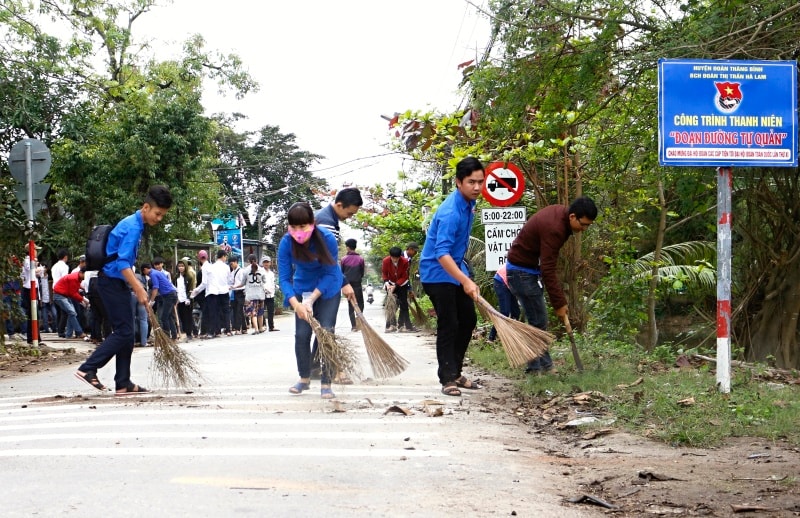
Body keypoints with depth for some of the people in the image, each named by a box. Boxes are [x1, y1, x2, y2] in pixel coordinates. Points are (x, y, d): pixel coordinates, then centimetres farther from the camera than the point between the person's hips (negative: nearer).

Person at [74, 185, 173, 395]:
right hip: (112, 282, -10)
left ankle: (123, 384, 9)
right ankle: (88, 369, -10)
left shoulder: (135, 224, 14)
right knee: (123, 332, -11)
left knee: (125, 333, 8)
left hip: (117, 283, 10)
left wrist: (136, 286, 25)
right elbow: (122, 263, -24)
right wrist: (139, 290, -26)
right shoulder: (132, 227, -17)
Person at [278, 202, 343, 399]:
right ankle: (304, 379, 19)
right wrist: (295, 304, -34)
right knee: (301, 335, 0)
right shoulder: (286, 242, -25)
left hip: (328, 289, -2)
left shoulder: (326, 238, -31)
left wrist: (312, 299, -30)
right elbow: (284, 277, -20)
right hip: (302, 289, 2)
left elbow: (330, 274, -23)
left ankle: (326, 383, -7)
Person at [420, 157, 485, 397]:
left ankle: (455, 372, 20)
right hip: (437, 272, -9)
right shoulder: (450, 212, -29)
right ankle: (448, 379, -4)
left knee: (468, 320, 11)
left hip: (455, 268, 9)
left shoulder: (469, 203, 0)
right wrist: (465, 281, -48)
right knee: (448, 325, -10)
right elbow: (442, 253, -38)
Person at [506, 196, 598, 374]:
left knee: (539, 320, 11)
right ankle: (537, 367, -2)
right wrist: (559, 303, -25)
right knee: (538, 321, -8)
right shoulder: (554, 229, -30)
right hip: (522, 271, -10)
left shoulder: (560, 212, 0)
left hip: (531, 268, 10)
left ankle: (544, 365, 15)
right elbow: (548, 270, -29)